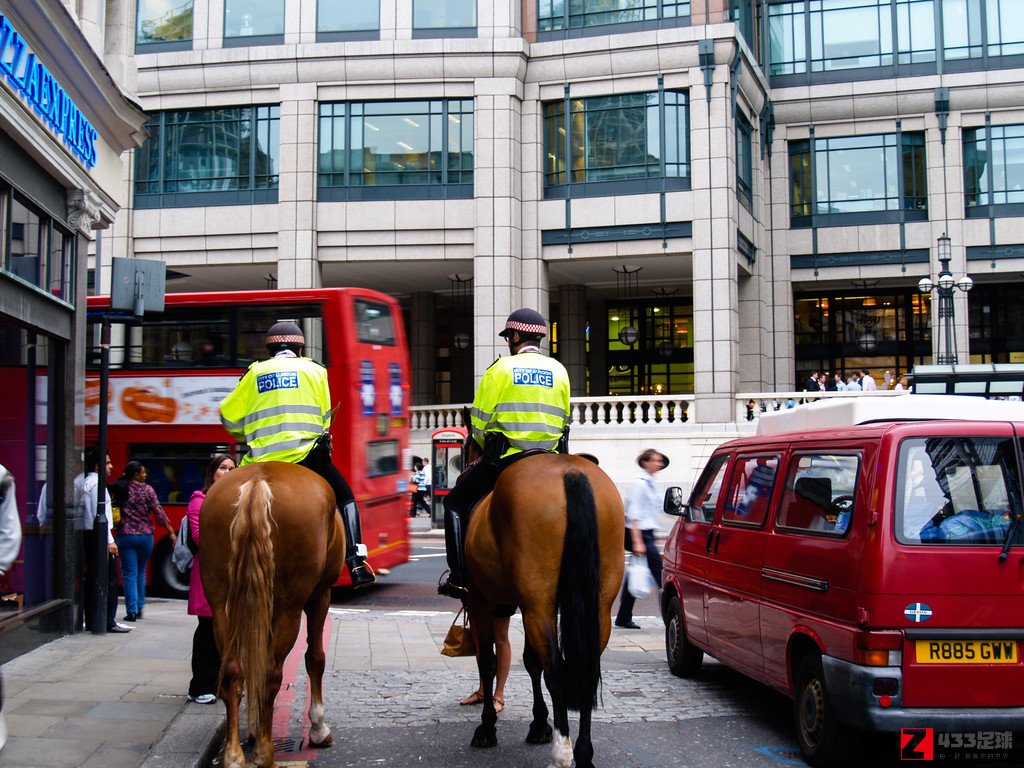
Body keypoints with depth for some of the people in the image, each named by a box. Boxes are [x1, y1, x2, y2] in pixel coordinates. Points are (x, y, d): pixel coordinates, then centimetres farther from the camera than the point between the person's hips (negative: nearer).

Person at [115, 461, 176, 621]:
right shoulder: (147, 490, -5)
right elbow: (158, 512, -5)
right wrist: (171, 531, -1)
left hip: (125, 535, -1)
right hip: (145, 536, 1)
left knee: (129, 574, 2)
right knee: (141, 572, 18)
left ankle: (132, 611, -3)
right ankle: (139, 608, 20)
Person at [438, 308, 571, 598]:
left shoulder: (501, 368, -2)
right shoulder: (560, 371, 10)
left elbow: (478, 421, -2)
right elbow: (562, 421, 12)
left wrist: (488, 449, 15)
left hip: (505, 458, -4)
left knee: (456, 502, 11)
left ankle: (459, 577, 2)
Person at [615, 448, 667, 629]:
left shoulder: (652, 484, 16)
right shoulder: (639, 484, -12)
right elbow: (634, 515, -17)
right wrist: (637, 542, -21)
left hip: (647, 533, 9)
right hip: (640, 533, -9)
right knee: (659, 571, -8)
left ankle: (624, 618, 14)